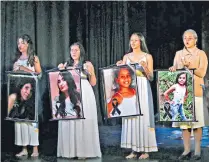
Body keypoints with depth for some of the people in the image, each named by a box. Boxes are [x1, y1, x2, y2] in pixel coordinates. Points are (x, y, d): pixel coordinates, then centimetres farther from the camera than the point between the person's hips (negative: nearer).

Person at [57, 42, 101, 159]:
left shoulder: (87, 64, 7)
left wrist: (91, 73, -10)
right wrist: (60, 71, 3)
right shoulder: (67, 65, 16)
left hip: (84, 96, -3)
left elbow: (93, 83, 5)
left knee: (84, 122, -6)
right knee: (69, 122, -2)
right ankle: (70, 150, 4)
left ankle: (83, 151, -1)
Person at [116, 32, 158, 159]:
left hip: (143, 90, -3)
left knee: (143, 117, -5)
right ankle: (134, 150, 6)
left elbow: (151, 78, 0)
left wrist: (145, 67, -16)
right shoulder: (126, 57, 13)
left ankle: (146, 150, 3)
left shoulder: (147, 56, 4)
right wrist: (119, 67, -6)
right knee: (131, 117, 0)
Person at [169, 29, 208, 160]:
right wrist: (173, 69, -8)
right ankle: (187, 150, 8)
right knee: (183, 121, 2)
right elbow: (175, 70, 14)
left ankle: (198, 150, 2)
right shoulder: (178, 54, 17)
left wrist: (189, 66, -17)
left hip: (196, 91, -3)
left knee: (197, 121, -4)